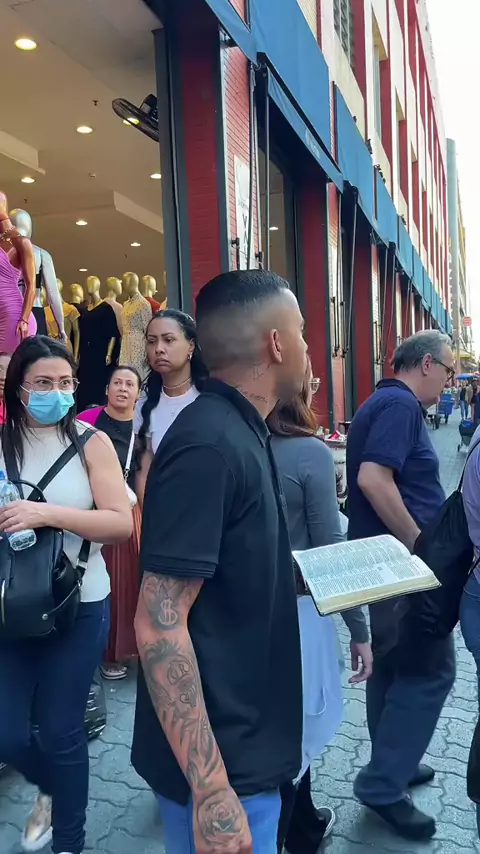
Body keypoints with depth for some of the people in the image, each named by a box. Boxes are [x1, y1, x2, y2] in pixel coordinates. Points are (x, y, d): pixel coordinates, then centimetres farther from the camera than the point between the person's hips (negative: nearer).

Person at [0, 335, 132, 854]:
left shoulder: (91, 442, -8)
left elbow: (122, 524, -14)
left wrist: (48, 513, -25)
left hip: (78, 606, -2)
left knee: (60, 732, 9)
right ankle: (49, 788, 46)